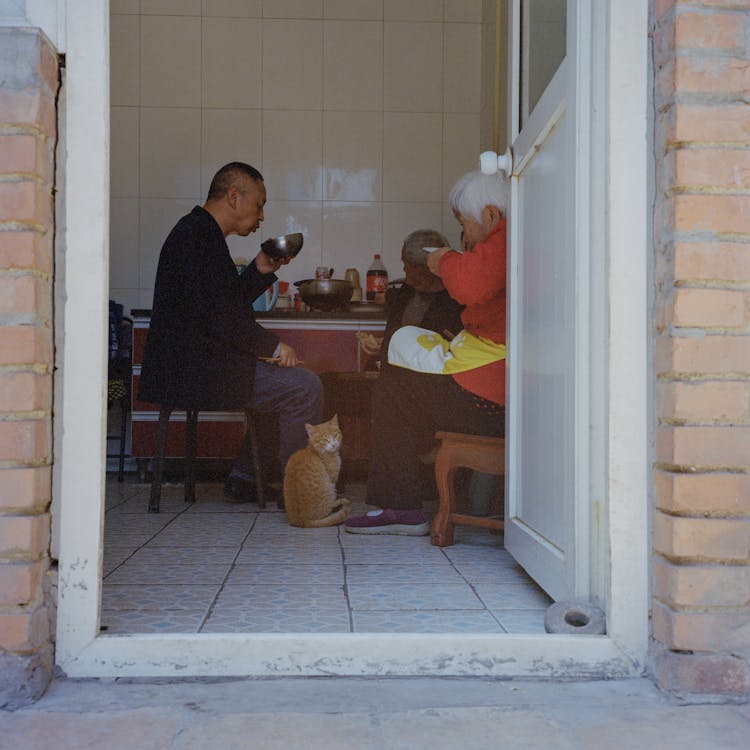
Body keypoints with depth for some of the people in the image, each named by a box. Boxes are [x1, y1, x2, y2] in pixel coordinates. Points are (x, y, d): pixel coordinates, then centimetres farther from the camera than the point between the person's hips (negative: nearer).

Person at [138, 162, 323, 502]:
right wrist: (274, 346, -14)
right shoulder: (198, 235, -15)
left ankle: (246, 479, 21)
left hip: (193, 364, 11)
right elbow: (219, 314, -23)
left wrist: (260, 270, 10)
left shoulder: (200, 231, 18)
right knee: (306, 387, -12)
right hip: (197, 371, -11)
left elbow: (230, 304, 21)